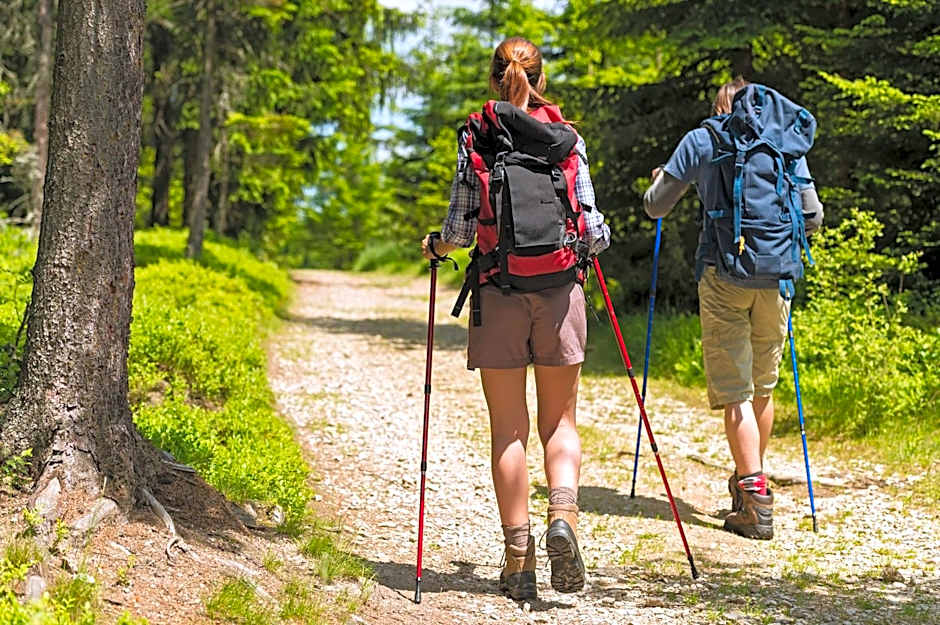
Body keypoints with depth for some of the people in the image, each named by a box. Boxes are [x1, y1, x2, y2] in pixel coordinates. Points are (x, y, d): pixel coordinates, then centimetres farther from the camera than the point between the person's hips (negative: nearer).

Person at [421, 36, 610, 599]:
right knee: (559, 422, 11)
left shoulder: (475, 140, 0)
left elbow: (460, 229, -4)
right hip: (560, 290, 1)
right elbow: (592, 230, 1)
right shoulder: (569, 140, 3)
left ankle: (519, 559, 4)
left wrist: (435, 246, 17)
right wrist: (599, 239, 24)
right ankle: (564, 516, -14)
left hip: (498, 293, -1)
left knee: (509, 429, 5)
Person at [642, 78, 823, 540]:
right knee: (763, 387, 16)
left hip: (723, 273, -3)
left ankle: (755, 499, -12)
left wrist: (659, 180, 31)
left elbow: (655, 206, 9)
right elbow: (812, 216, 11)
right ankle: (749, 481, 29)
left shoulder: (700, 141, 6)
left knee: (734, 391, -3)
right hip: (775, 275, 3)